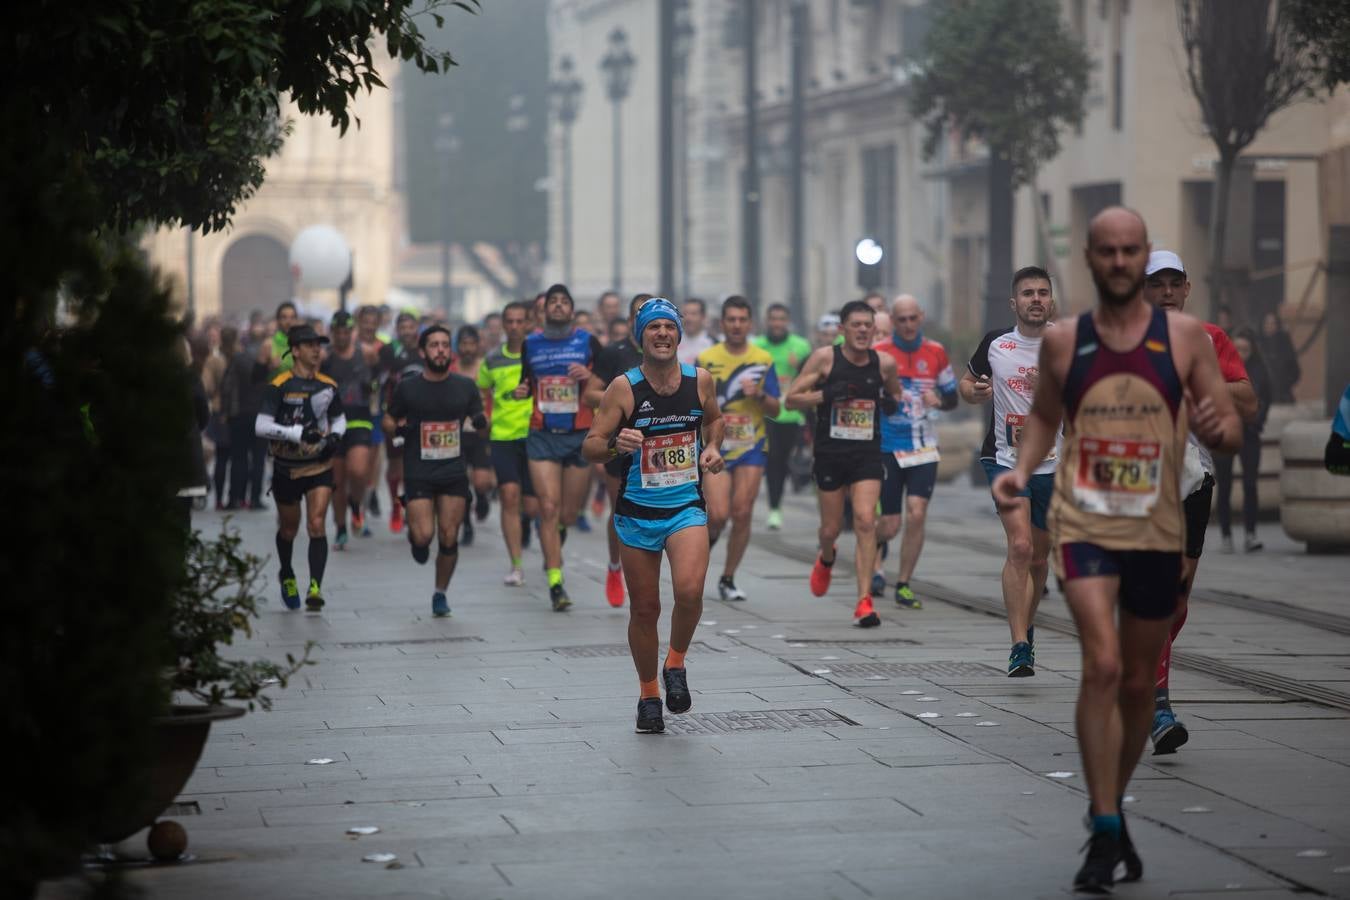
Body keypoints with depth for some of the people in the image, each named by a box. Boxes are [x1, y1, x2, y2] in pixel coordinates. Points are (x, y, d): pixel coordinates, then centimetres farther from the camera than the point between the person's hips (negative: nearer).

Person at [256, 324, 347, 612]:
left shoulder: (328, 386, 2)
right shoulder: (279, 386, -12)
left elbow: (339, 418, 18)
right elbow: (260, 426, -19)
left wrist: (335, 437, -3)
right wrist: (298, 433, -28)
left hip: (319, 467, 2)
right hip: (286, 468, -2)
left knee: (317, 525, -14)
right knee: (288, 529, 14)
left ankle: (315, 588, -18)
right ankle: (287, 576, 41)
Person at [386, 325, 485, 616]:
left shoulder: (465, 387, 5)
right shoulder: (407, 388, -1)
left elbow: (480, 422, 15)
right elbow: (388, 420, 11)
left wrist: (481, 422, -8)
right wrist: (398, 429, -11)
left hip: (454, 474, 2)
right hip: (418, 474, -2)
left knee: (448, 538, -2)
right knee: (424, 535, -14)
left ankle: (440, 593, 16)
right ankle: (416, 538, 23)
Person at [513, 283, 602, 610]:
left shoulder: (588, 342, 1)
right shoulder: (531, 344, 7)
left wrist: (589, 376, -18)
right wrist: (521, 391, -3)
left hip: (580, 436, 0)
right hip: (542, 436, 0)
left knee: (568, 513, 6)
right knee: (549, 508, -10)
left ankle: (558, 532, 43)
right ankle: (555, 582, -8)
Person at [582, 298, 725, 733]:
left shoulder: (700, 381, 0)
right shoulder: (623, 388, -9)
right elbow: (589, 447, -7)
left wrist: (712, 448, 3)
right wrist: (615, 444, -28)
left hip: (686, 506, 0)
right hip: (637, 511, 0)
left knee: (689, 591, -24)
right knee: (645, 608, 6)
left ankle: (675, 664, 4)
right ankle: (648, 694, 26)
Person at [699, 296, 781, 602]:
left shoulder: (763, 360, 4)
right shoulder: (706, 359, 0)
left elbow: (775, 409, 5)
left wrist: (759, 395, -13)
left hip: (751, 447, 2)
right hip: (715, 448, -2)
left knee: (742, 514, -3)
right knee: (718, 514, -13)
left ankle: (728, 579, 10)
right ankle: (704, 543, 21)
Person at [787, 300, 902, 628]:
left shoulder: (884, 363, 1)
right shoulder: (825, 358, -6)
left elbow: (895, 392, 20)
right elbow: (792, 398, -4)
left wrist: (892, 402, -4)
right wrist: (826, 395, -20)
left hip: (868, 455, 1)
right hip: (830, 454, -1)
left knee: (865, 521, -15)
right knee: (831, 527, 9)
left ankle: (864, 601, -14)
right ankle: (826, 559, 47)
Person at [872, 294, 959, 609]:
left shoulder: (936, 352, 5)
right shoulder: (879, 353, -3)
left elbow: (952, 398, 13)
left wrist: (939, 400, -9)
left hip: (923, 447, 2)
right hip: (886, 447, -1)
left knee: (916, 513, -15)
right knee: (890, 525, -1)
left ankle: (904, 585, 0)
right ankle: (876, 546, 37)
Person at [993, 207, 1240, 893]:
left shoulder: (1185, 336, 0)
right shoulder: (1062, 341, 1)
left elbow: (1230, 429, 2)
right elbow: (1043, 415, 16)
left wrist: (1218, 430, -21)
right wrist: (1021, 469, -2)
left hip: (1157, 531, 2)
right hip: (1084, 524, -2)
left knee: (1139, 683, 14)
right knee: (1103, 665, -19)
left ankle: (1112, 808, 36)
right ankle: (1105, 834, -15)